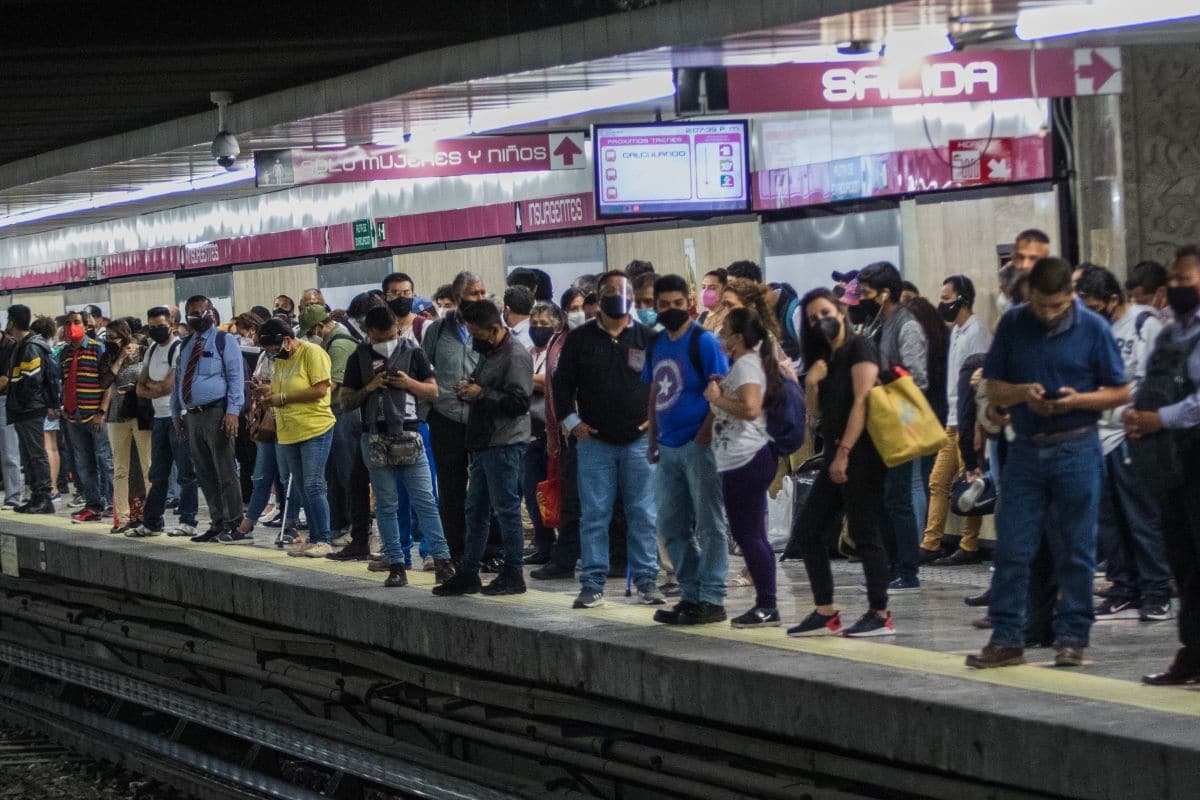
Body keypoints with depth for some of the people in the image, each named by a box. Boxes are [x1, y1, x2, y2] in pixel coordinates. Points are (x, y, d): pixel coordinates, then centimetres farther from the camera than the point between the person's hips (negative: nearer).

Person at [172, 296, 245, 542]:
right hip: (192, 416, 7)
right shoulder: (186, 345, 18)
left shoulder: (223, 341, -1)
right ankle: (217, 523, 15)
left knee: (225, 473, -6)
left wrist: (232, 412, -16)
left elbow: (235, 377, -7)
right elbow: (179, 380, 24)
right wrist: (176, 413, 17)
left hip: (216, 413, -7)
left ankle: (234, 524, -4)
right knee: (205, 475, 9)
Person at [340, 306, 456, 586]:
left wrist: (410, 383, -10)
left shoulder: (413, 353, 5)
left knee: (425, 500, -4)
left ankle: (442, 561, -5)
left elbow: (433, 390, 9)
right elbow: (346, 402, 8)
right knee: (386, 505, 4)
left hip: (408, 435, -1)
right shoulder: (359, 359, 6)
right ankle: (395, 565, 8)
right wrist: (369, 388, -10)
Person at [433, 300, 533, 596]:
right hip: (484, 444, 10)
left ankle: (513, 575, 3)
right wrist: (467, 391, 6)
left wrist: (481, 394, -18)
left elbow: (519, 402, -21)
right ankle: (468, 574, 18)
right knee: (475, 510, 12)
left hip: (505, 445, -10)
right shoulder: (488, 354, 18)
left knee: (507, 509, -4)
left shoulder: (516, 357, -13)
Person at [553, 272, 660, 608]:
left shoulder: (649, 339, 6)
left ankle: (646, 581, 8)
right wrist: (571, 422, 0)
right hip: (594, 441, 0)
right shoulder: (580, 339, 7)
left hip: (640, 440, 0)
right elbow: (562, 383, 9)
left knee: (643, 515, 2)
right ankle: (592, 584, 4)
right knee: (594, 516, 0)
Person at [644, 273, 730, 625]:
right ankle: (691, 595, 20)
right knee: (672, 528, 12)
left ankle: (712, 600, -1)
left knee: (709, 525, -3)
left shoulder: (703, 341, -9)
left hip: (698, 446, -8)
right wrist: (652, 439, 14)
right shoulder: (656, 345, 13)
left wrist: (704, 435, -17)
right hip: (668, 448, 8)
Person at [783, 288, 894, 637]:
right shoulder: (825, 358, 18)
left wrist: (844, 452, -21)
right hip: (835, 455, 9)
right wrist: (811, 383, -2)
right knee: (808, 530, 6)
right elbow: (816, 416, 17)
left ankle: (880, 615, -4)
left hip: (859, 453, -9)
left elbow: (861, 402, -15)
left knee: (865, 534, -8)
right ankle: (825, 613, 10)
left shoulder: (860, 347, -6)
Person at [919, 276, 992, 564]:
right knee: (938, 482, 8)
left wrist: (973, 424, -20)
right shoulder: (956, 332, 18)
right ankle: (930, 545, 10)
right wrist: (951, 418, 18)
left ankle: (969, 547, 1)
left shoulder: (976, 333, -11)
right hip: (953, 421, 10)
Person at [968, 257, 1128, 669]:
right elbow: (993, 388, 7)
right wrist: (1023, 393, -14)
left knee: (1075, 552, 3)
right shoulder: (1013, 325, 3)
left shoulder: (1093, 328, -4)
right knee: (1011, 549, 1)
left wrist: (1079, 399, -17)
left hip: (1076, 450, -2)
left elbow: (1119, 392, 1)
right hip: (1026, 449, 2)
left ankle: (1072, 638, 12)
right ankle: (1007, 638, 6)